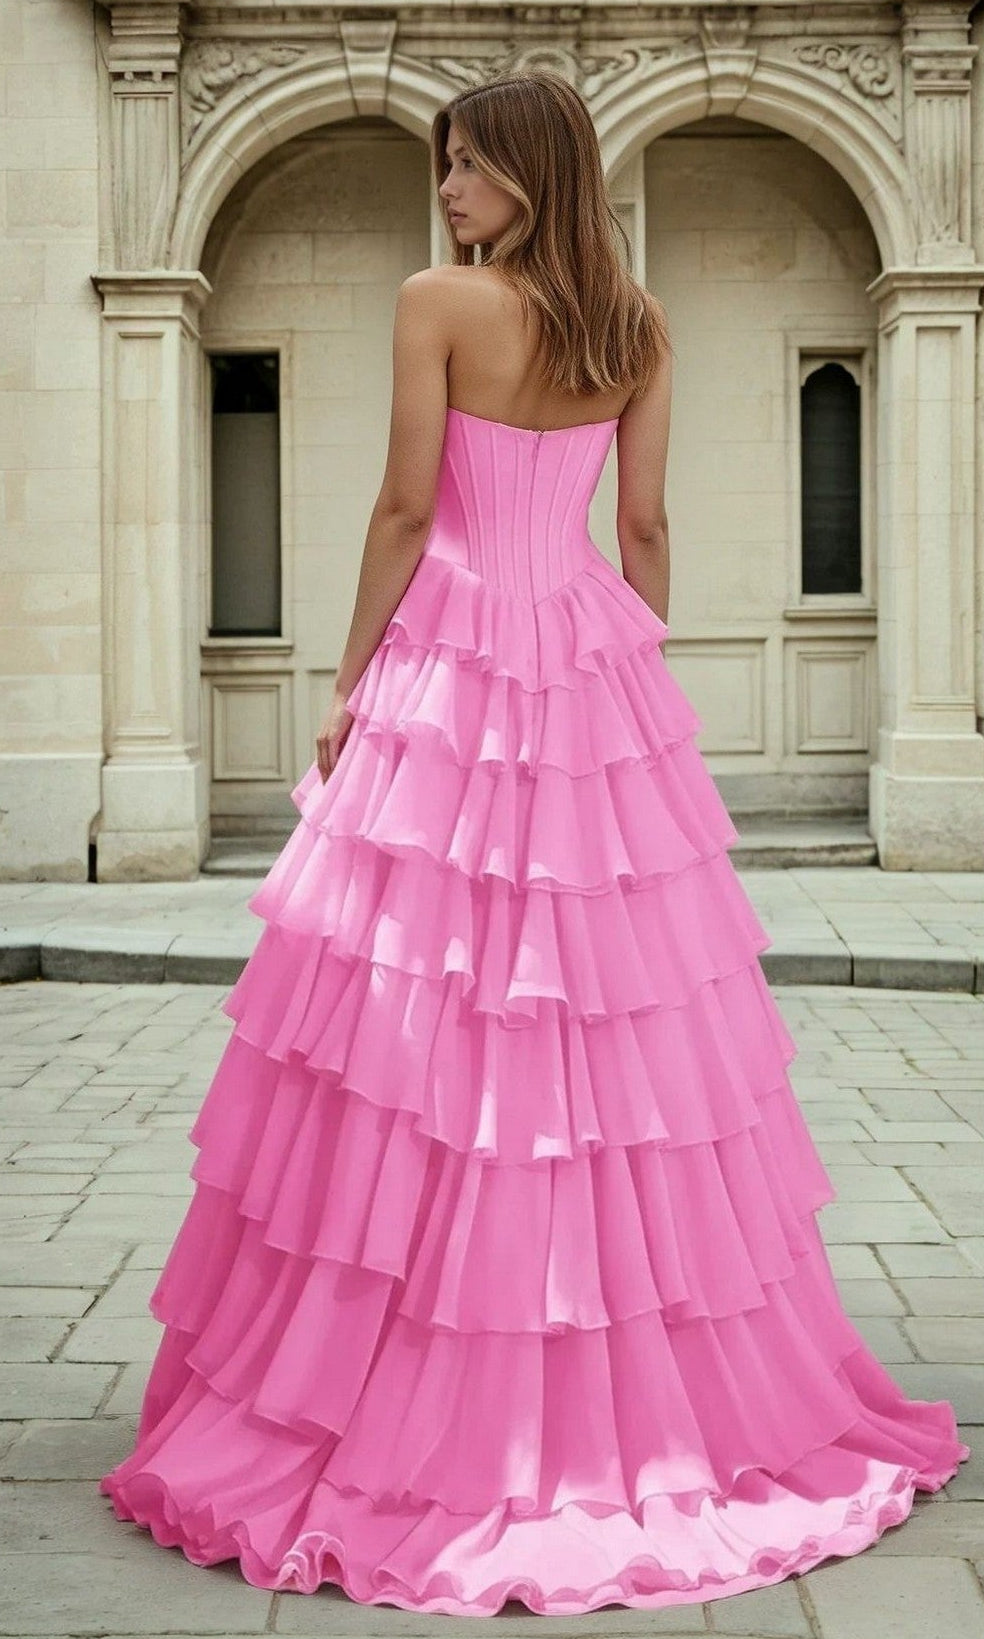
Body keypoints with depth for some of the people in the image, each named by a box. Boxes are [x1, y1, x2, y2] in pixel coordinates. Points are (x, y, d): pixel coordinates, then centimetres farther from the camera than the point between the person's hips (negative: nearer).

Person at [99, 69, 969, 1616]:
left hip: (451, 662, -5)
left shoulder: (440, 300, -7)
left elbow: (407, 509, -9)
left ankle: (424, 1420, 8)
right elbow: (644, 529, 8)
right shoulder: (641, 326, 6)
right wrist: (638, 686, 15)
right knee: (628, 1032, 10)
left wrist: (351, 683, 0)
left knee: (419, 1034, 1)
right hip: (598, 672, 5)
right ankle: (656, 1401, 21)